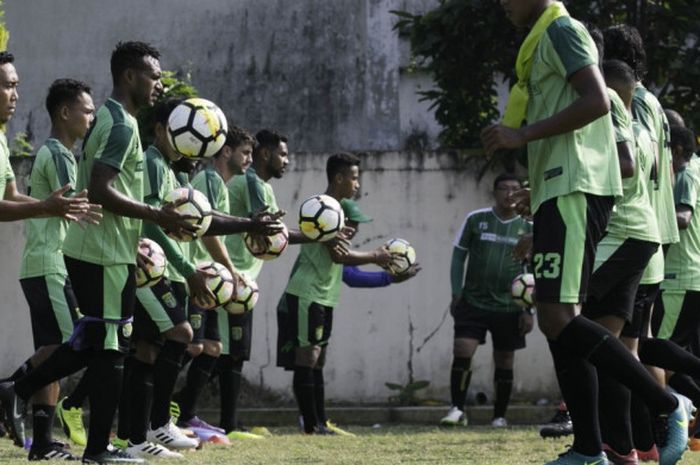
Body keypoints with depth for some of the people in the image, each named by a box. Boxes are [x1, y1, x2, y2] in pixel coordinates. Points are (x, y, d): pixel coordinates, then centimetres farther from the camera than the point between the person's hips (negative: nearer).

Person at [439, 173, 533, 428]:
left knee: (504, 361, 6)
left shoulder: (528, 228, 2)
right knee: (462, 352, -12)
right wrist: (457, 293, -2)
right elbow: (458, 255, 6)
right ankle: (457, 409, -4)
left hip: (509, 308, 1)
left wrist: (529, 310, 1)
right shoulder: (476, 220, 0)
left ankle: (500, 416, 17)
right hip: (473, 302, -1)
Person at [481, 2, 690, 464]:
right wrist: (541, 190, 32)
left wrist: (522, 134, -20)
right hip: (561, 195, 11)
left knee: (558, 319, -18)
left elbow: (597, 101, -20)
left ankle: (667, 406, -13)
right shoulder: (544, 40, 23)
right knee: (558, 324, 8)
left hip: (573, 193, -11)